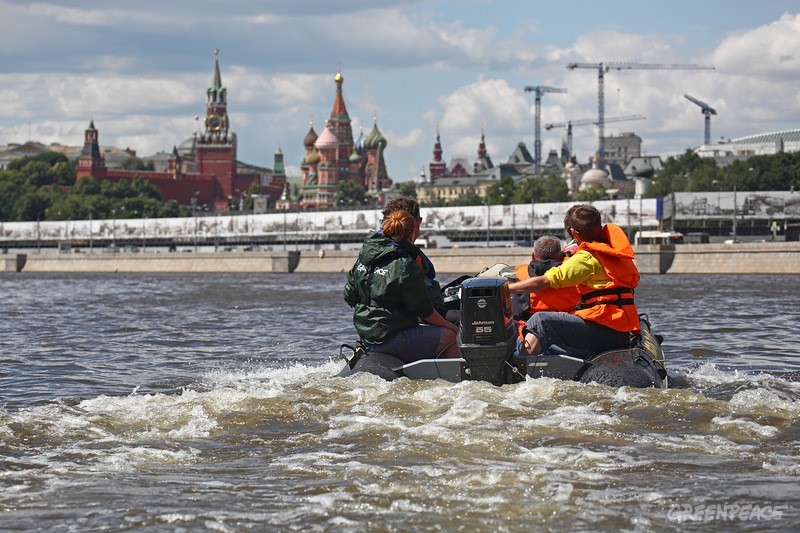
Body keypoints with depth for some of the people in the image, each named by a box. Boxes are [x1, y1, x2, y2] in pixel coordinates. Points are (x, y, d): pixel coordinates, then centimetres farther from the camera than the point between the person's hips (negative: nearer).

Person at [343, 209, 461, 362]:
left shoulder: (363, 258, 5)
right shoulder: (406, 266, -18)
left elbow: (349, 297, 14)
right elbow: (424, 310, -12)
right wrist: (448, 325, 3)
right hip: (394, 340, -9)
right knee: (450, 336, 1)